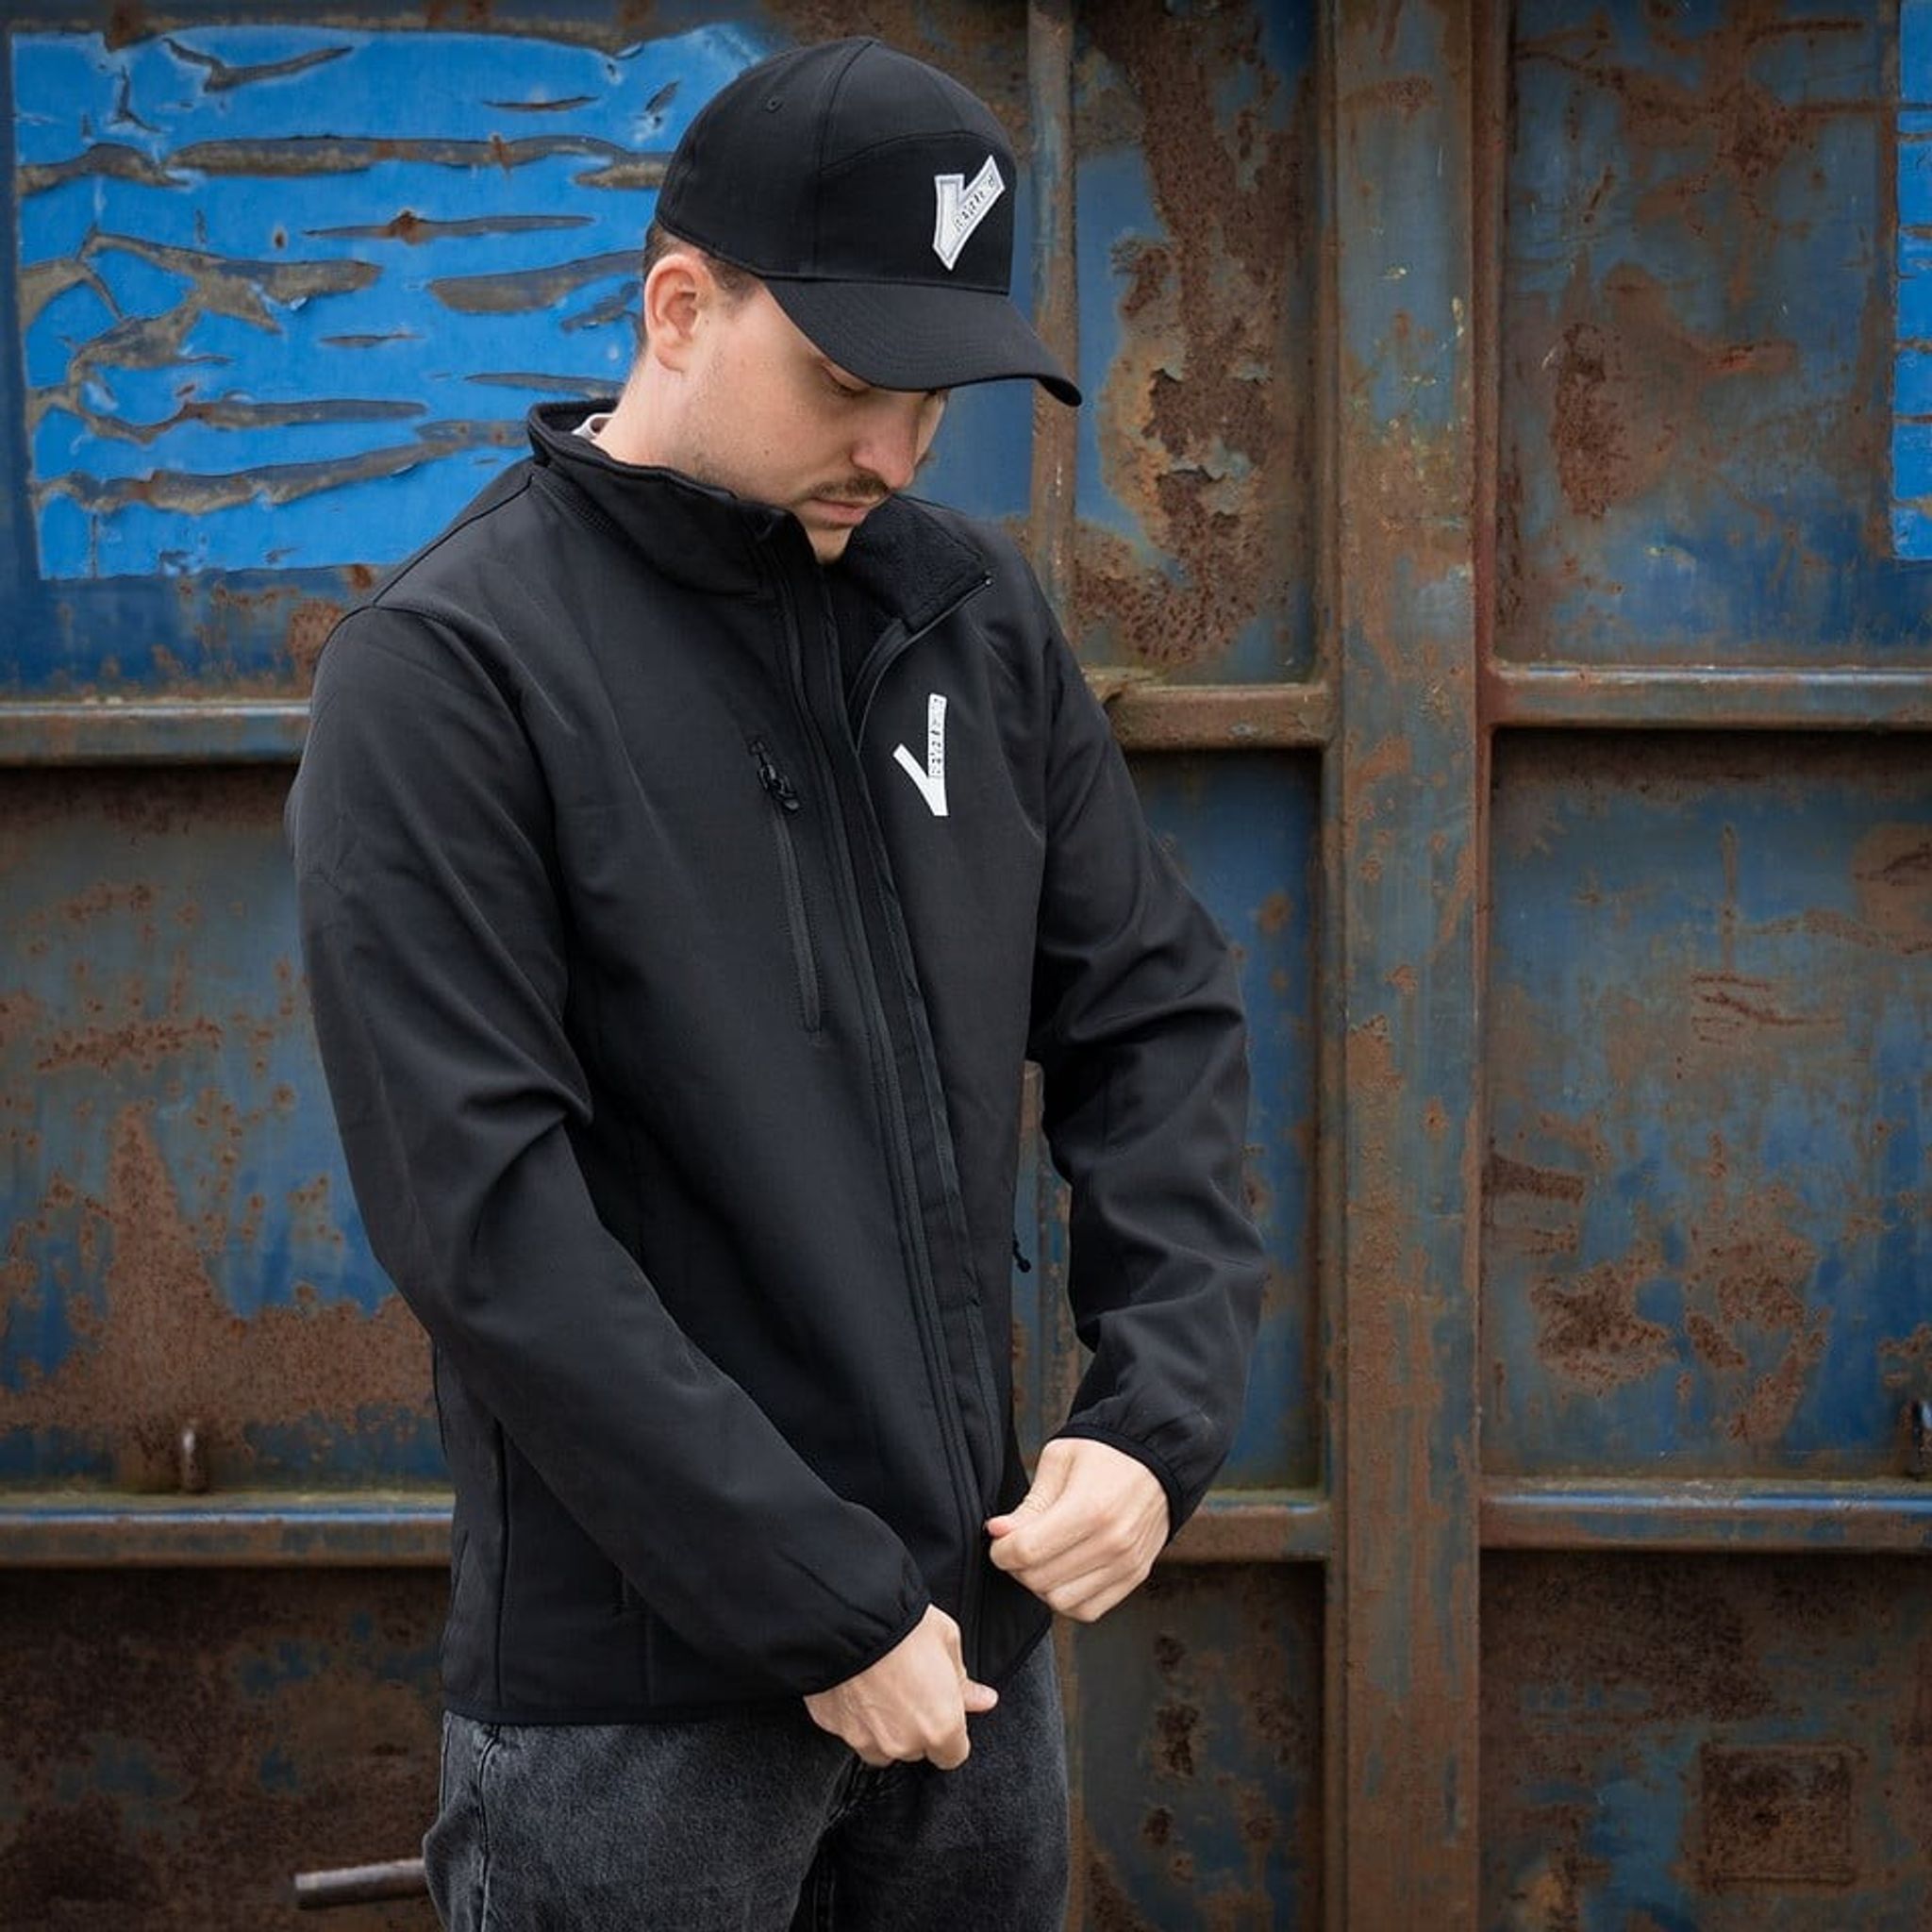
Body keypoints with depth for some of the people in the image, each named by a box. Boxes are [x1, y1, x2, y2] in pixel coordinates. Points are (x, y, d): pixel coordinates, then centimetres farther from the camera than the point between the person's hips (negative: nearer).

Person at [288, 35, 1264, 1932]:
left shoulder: (974, 618, 4)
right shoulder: (451, 669, -11)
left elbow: (1154, 1015, 8)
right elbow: (482, 1207, -17)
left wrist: (1160, 1414, -6)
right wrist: (821, 1604, -17)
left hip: (970, 1618, 5)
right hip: (639, 1680, -5)